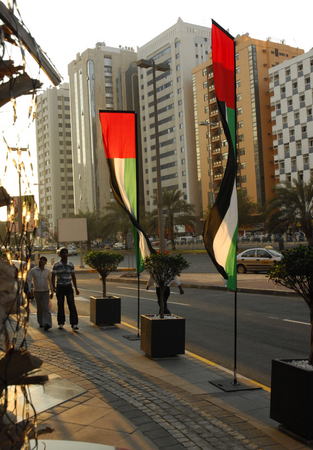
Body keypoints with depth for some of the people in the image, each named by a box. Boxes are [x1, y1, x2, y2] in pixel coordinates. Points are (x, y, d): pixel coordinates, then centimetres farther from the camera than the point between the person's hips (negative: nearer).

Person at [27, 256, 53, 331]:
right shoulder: (33, 270, -3)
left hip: (46, 292, 0)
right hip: (37, 292, 0)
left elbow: (50, 282, 12)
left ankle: (47, 324, -23)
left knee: (46, 308, -12)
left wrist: (51, 292, 13)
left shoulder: (47, 271, 2)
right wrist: (30, 291, -15)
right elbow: (29, 281, -5)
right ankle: (41, 323, 25)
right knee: (39, 308, 9)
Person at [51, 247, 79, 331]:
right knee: (60, 306, 6)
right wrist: (53, 287, -13)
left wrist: (76, 288, 10)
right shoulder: (56, 265, -3)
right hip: (60, 287, -1)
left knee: (72, 305, -9)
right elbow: (53, 277, -1)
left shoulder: (71, 265, 4)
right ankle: (61, 323, 20)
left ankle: (74, 324, -13)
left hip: (69, 287, 1)